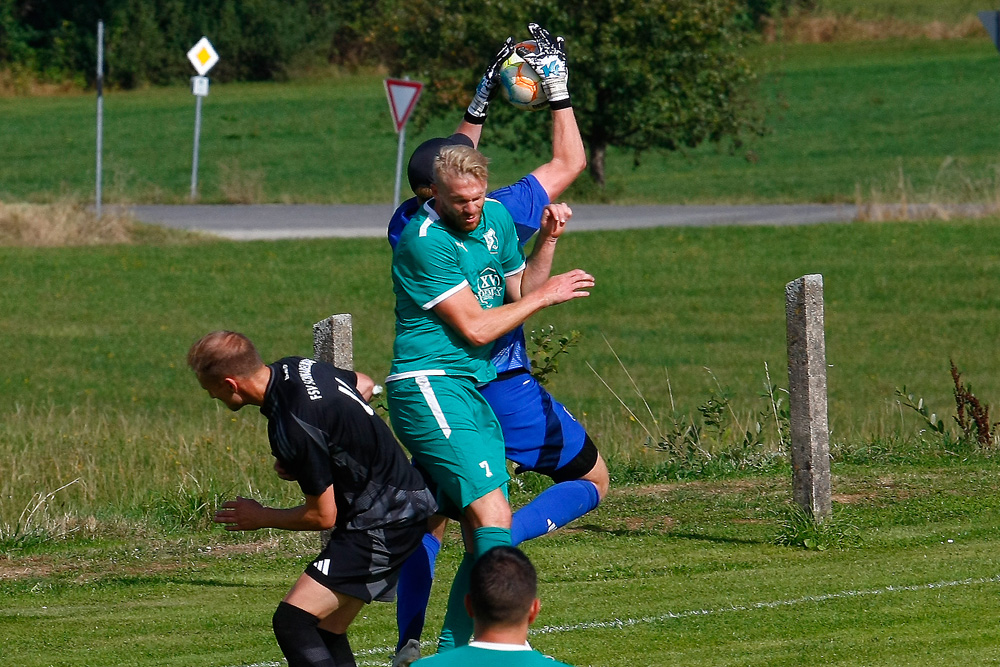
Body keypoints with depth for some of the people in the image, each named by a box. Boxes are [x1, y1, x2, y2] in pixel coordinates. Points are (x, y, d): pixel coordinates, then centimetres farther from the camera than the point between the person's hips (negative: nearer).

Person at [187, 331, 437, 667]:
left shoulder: (292, 428, -26)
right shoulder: (294, 368, 2)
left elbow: (323, 516, -17)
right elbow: (364, 385, 22)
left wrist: (261, 517, 2)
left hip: (382, 523, -10)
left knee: (292, 621, -16)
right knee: (327, 630, 13)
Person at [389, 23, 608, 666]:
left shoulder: (405, 226, -2)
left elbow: (448, 168, 21)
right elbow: (569, 162, -2)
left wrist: (480, 101, 24)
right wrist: (557, 83, 6)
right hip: (503, 390, -5)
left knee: (432, 515, 18)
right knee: (592, 480, 12)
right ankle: (499, 542, -14)